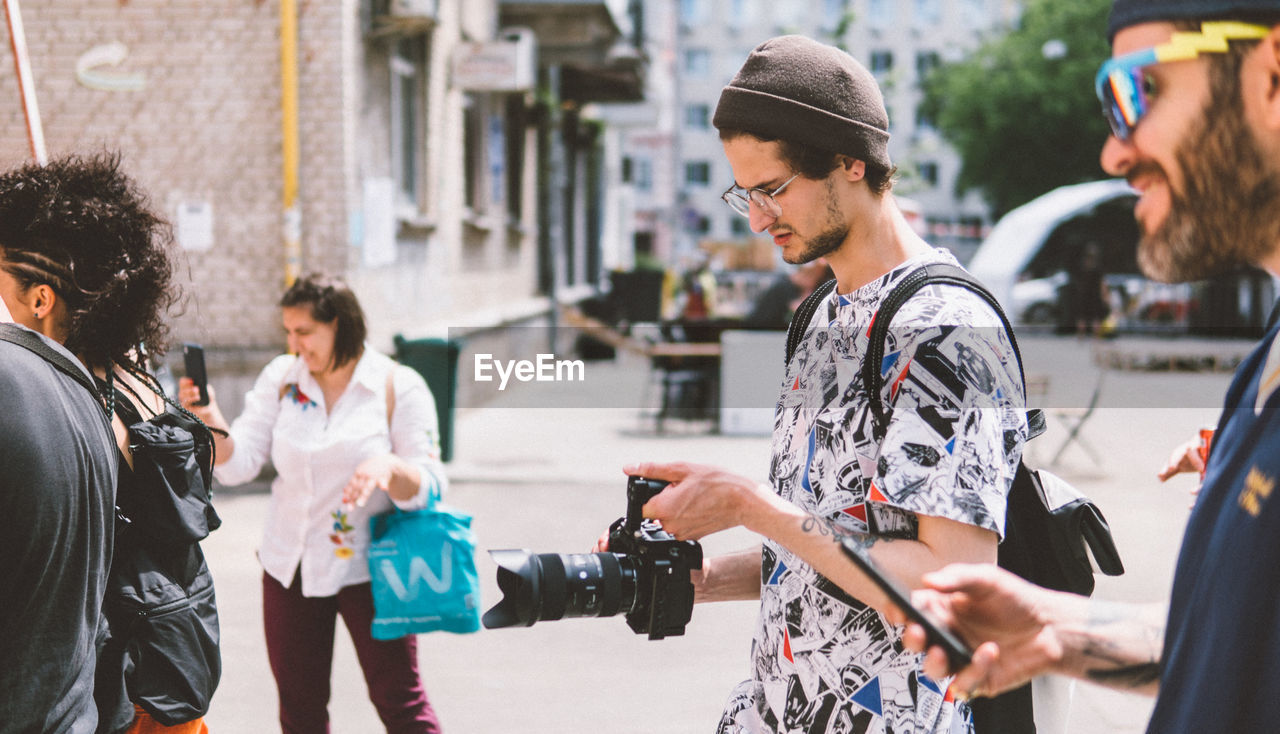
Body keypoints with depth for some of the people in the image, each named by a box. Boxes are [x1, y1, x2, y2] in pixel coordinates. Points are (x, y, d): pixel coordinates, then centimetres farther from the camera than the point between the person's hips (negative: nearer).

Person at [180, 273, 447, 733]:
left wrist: (389, 468, -32)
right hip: (291, 568, 4)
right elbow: (238, 466, -3)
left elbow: (428, 488, -11)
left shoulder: (399, 387, -7)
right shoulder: (280, 378, 1)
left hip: (367, 569, -4)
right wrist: (210, 420, -22)